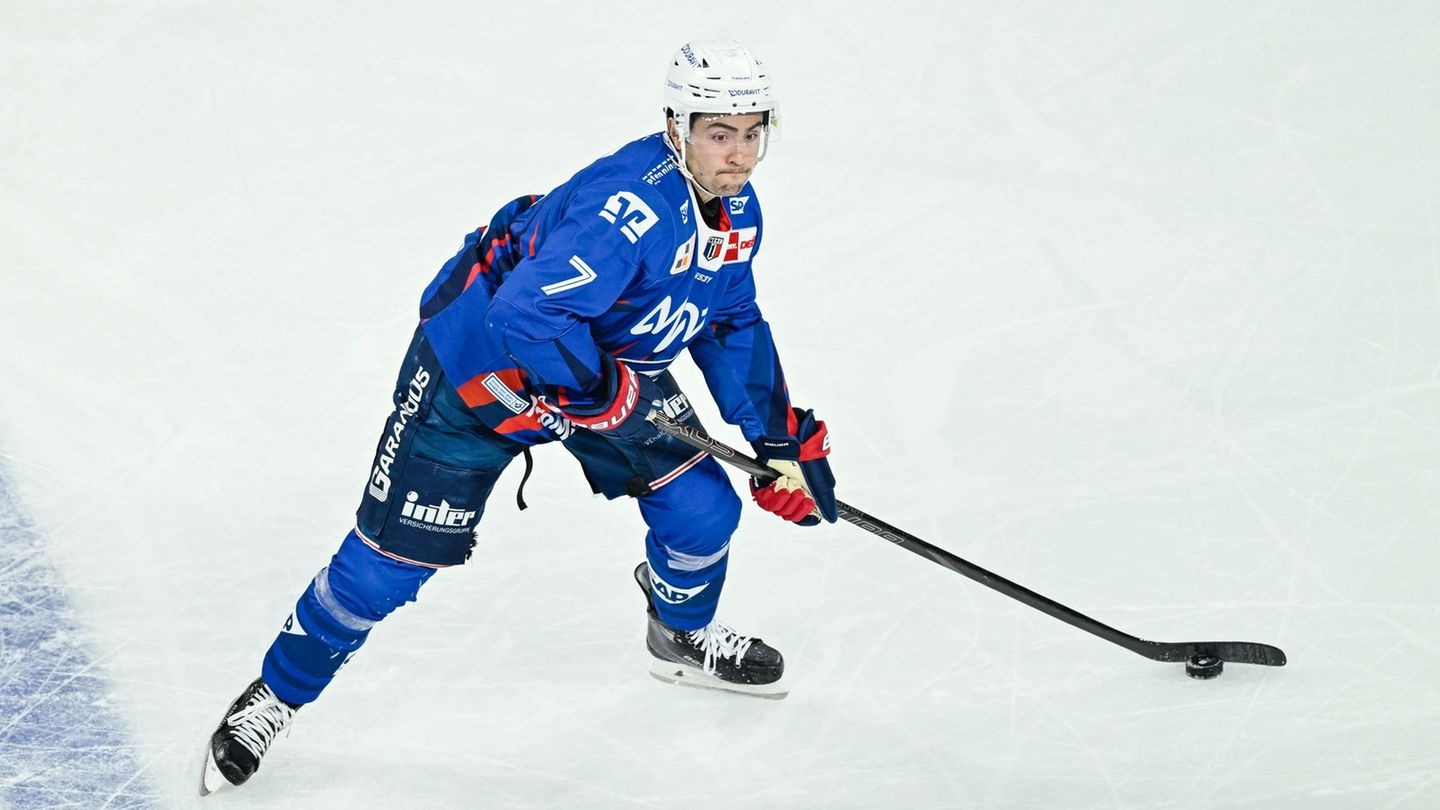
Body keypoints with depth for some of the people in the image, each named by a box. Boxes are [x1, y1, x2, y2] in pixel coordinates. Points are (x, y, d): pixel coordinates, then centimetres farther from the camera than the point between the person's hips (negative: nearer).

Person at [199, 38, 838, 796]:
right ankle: (276, 693, 19)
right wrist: (602, 393, -32)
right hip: (476, 365, -8)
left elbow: (732, 327, 9)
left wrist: (780, 434, 4)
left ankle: (683, 637, 36)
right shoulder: (629, 204, -36)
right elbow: (525, 317, -43)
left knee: (701, 505, 3)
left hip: (610, 360, 8)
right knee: (389, 559, -4)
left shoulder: (736, 210, -6)